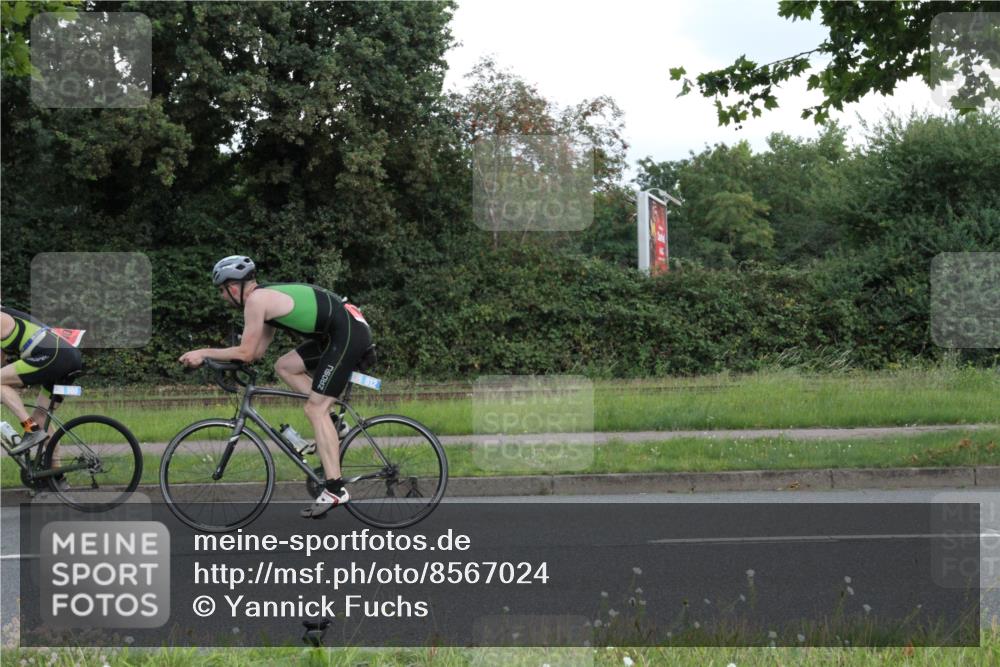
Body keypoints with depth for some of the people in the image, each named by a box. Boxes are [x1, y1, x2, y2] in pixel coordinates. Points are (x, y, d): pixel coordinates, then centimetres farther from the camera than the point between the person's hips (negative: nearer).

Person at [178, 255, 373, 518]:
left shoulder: (256, 300, -9)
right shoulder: (269, 296, 19)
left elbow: (246, 353, -9)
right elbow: (258, 351, 21)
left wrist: (203, 353, 0)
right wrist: (212, 356, 17)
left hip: (347, 334, -9)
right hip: (347, 328, 9)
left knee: (315, 409, -8)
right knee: (285, 366, 15)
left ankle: (335, 489, -12)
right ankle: (332, 427, 12)